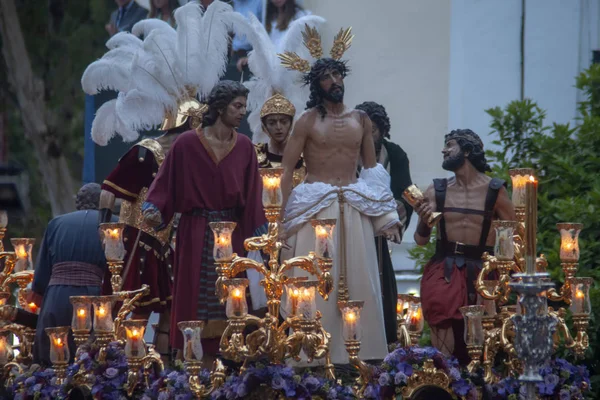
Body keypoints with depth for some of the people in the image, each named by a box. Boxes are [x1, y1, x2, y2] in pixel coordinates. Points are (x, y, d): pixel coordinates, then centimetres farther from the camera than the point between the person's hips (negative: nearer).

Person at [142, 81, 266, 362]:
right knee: (195, 303, -2)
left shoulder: (244, 147, 6)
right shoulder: (187, 144, -5)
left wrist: (261, 234, 0)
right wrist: (153, 210, -19)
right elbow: (166, 183, -3)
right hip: (196, 235, -3)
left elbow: (252, 194, 5)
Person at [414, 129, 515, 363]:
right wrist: (424, 221, -9)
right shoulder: (436, 192, 8)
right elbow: (421, 240, 12)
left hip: (481, 271, -1)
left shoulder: (494, 191, 2)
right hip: (443, 271, 1)